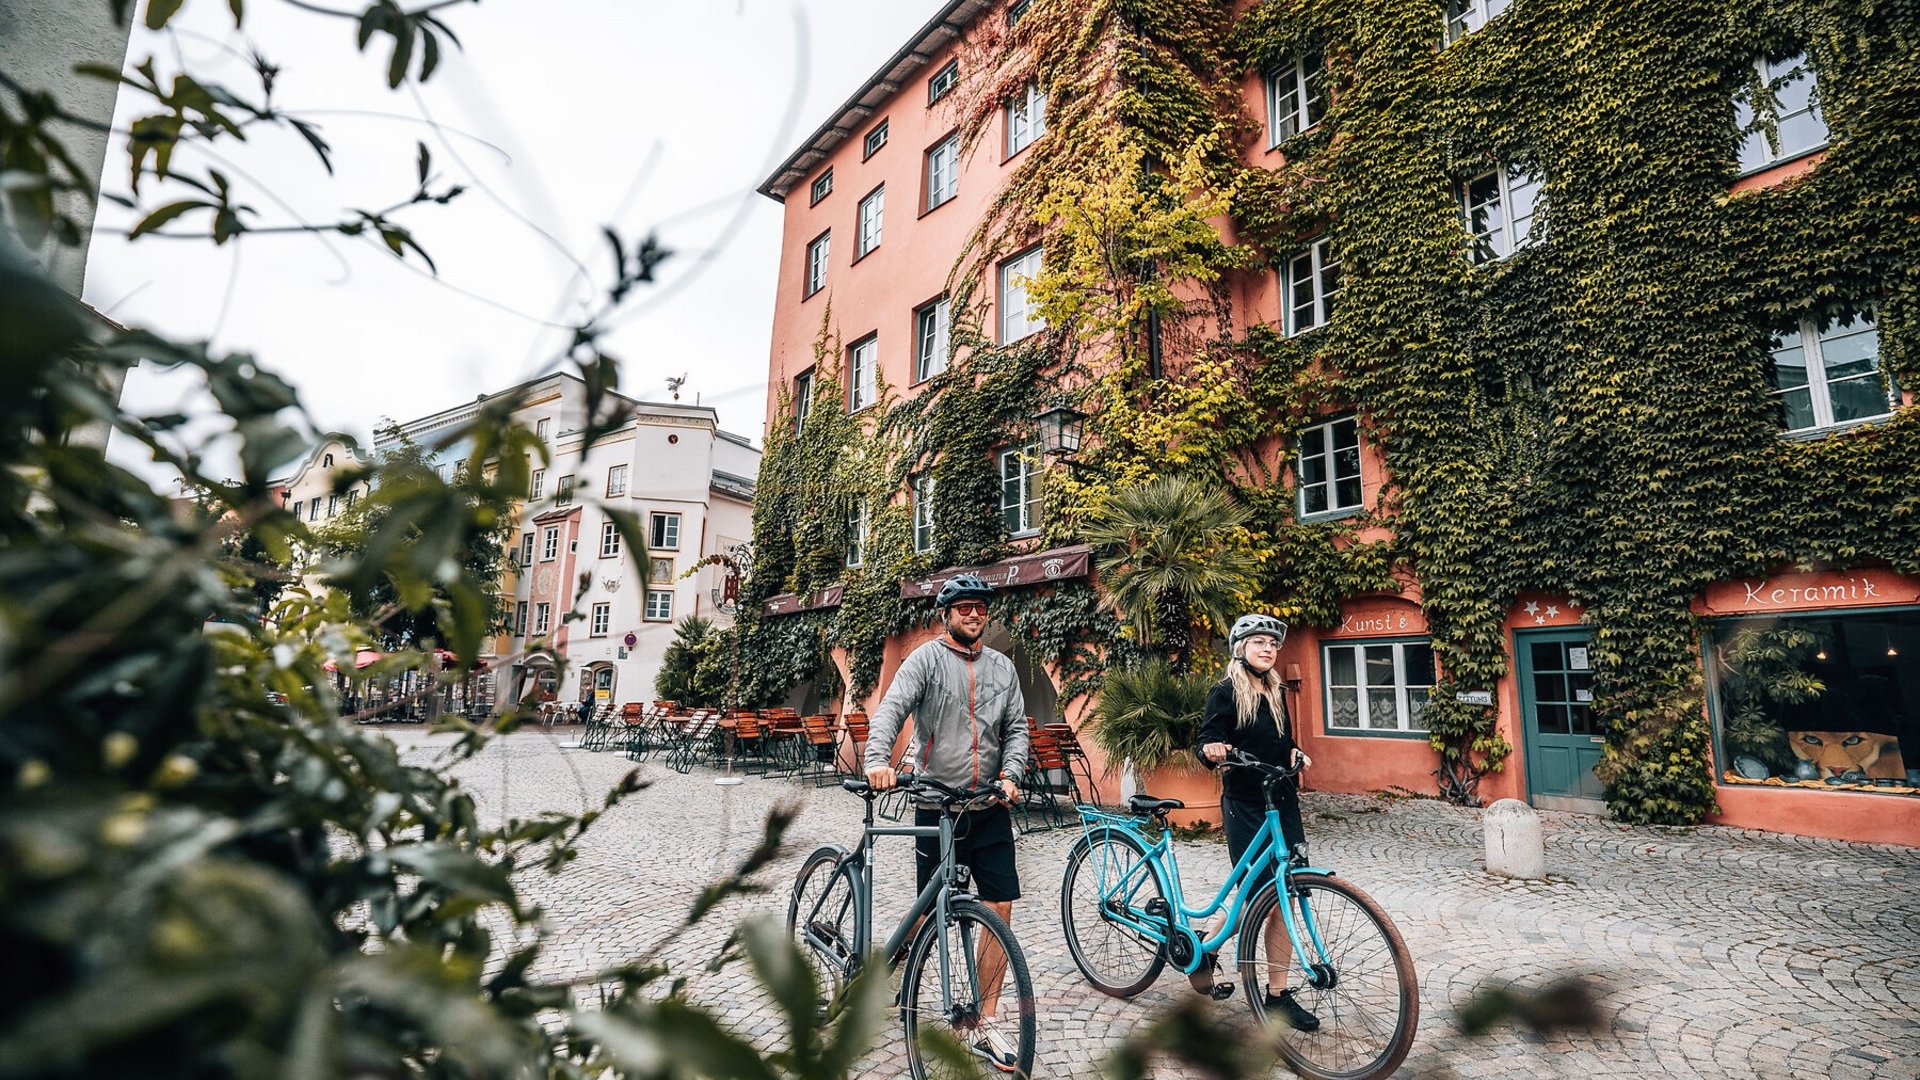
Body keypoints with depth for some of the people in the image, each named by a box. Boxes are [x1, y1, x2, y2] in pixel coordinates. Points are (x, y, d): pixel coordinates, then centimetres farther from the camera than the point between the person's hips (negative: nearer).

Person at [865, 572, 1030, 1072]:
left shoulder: (1002, 667, 10)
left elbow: (1016, 727, 9)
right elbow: (890, 709, -17)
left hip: (990, 807, 4)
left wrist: (1010, 774, -8)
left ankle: (986, 1026, 14)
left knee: (1001, 908, 2)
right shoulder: (926, 659, -4)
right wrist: (878, 759, -34)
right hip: (937, 803, -4)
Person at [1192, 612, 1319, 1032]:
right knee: (1259, 898, -4)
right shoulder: (1226, 692, -8)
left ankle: (1278, 994, 16)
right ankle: (1205, 952, 21)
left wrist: (1296, 754, 2)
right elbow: (1204, 740, -15)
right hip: (1245, 807, -6)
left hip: (1283, 803, 6)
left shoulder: (1277, 693, 12)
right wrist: (1212, 751, -36)